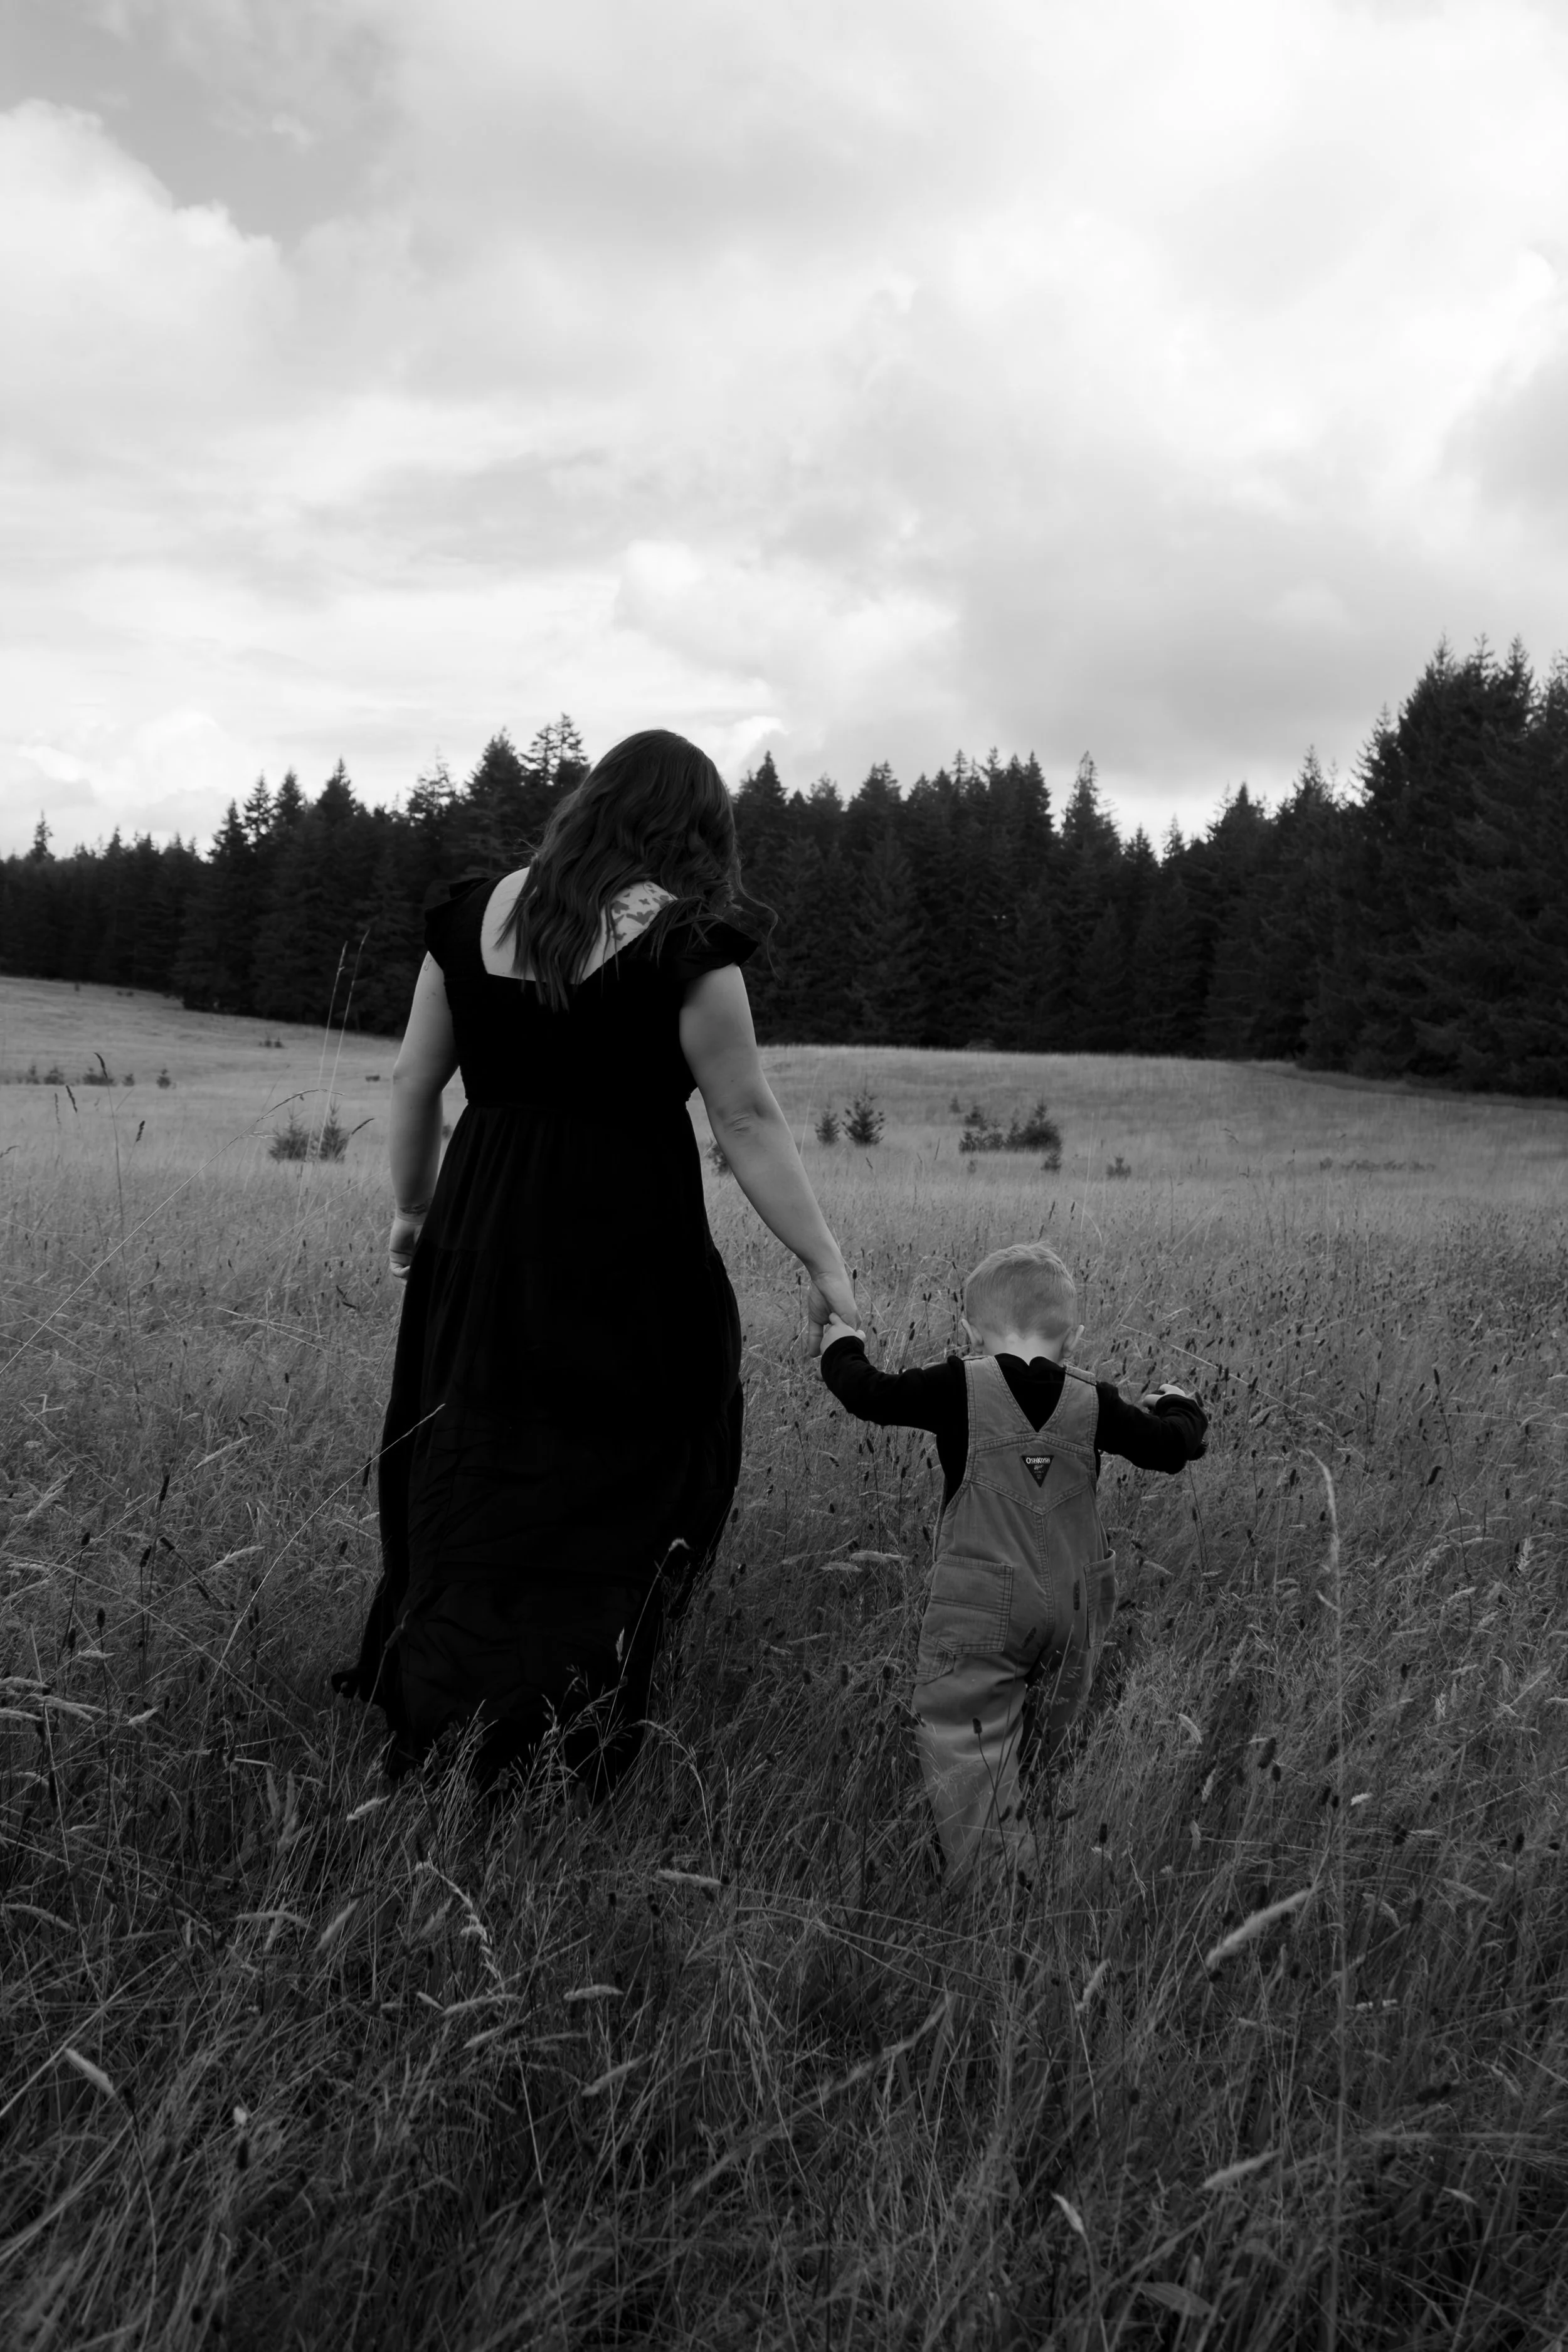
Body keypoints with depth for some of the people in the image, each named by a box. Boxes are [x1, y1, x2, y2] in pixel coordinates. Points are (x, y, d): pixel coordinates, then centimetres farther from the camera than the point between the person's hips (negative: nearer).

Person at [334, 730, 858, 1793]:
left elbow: (414, 1082, 11)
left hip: (480, 1239, 5)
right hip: (626, 1253, -5)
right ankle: (561, 1773, 9)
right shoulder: (682, 939, -10)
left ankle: (422, 1726, 27)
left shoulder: (474, 911, 6)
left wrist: (413, 1209, 24)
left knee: (466, 1485, 17)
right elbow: (748, 1123, -10)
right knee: (610, 1497, 6)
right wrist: (828, 1268, -4)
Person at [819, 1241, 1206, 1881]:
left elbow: (872, 1395, -4)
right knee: (1041, 1735, 18)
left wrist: (842, 1347, 16)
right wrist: (1177, 1406, 31)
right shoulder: (1093, 1402, 0)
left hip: (981, 1603, -4)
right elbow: (1171, 1447, 8)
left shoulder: (959, 1387, -10)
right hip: (1075, 1603, 5)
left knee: (962, 1741, -2)